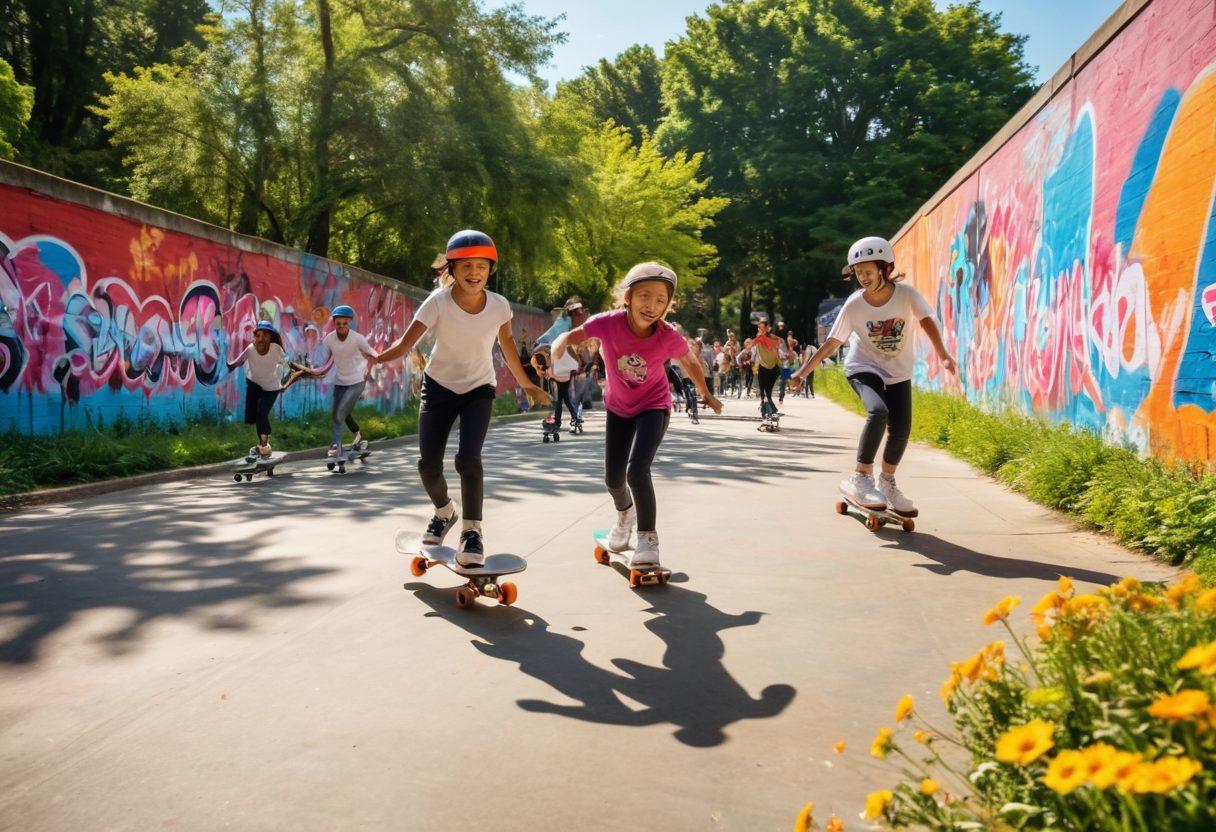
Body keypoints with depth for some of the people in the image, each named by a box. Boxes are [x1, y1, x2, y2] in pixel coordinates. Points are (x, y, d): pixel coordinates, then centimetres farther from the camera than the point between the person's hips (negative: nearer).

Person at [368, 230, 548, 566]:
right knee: (428, 465, -2)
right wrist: (377, 358, -45)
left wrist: (526, 384, 12)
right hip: (439, 387, 0)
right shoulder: (438, 302, -20)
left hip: (479, 390, 0)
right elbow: (405, 343, -25)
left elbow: (508, 347, 3)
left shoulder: (499, 305, -14)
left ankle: (472, 531, -3)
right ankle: (444, 511, 31)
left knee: (468, 459, -21)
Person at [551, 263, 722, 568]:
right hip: (618, 407, 3)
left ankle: (648, 538, -6)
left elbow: (691, 363, -5)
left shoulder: (669, 337, -26)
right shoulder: (608, 323, -26)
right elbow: (573, 335, -8)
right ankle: (625, 513, 47)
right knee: (613, 478, 10)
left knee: (637, 469, -24)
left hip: (653, 406, -3)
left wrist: (707, 395, 10)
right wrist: (558, 345, -32)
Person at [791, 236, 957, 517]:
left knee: (901, 429, -4)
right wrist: (803, 371, -15)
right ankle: (861, 480, -20)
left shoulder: (906, 294, -14)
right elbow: (832, 342, -11)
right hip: (864, 369, -3)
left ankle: (887, 484, 20)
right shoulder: (854, 305, -15)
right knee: (878, 412, -30)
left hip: (898, 372, 3)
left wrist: (943, 354, -21)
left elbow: (927, 320, -8)